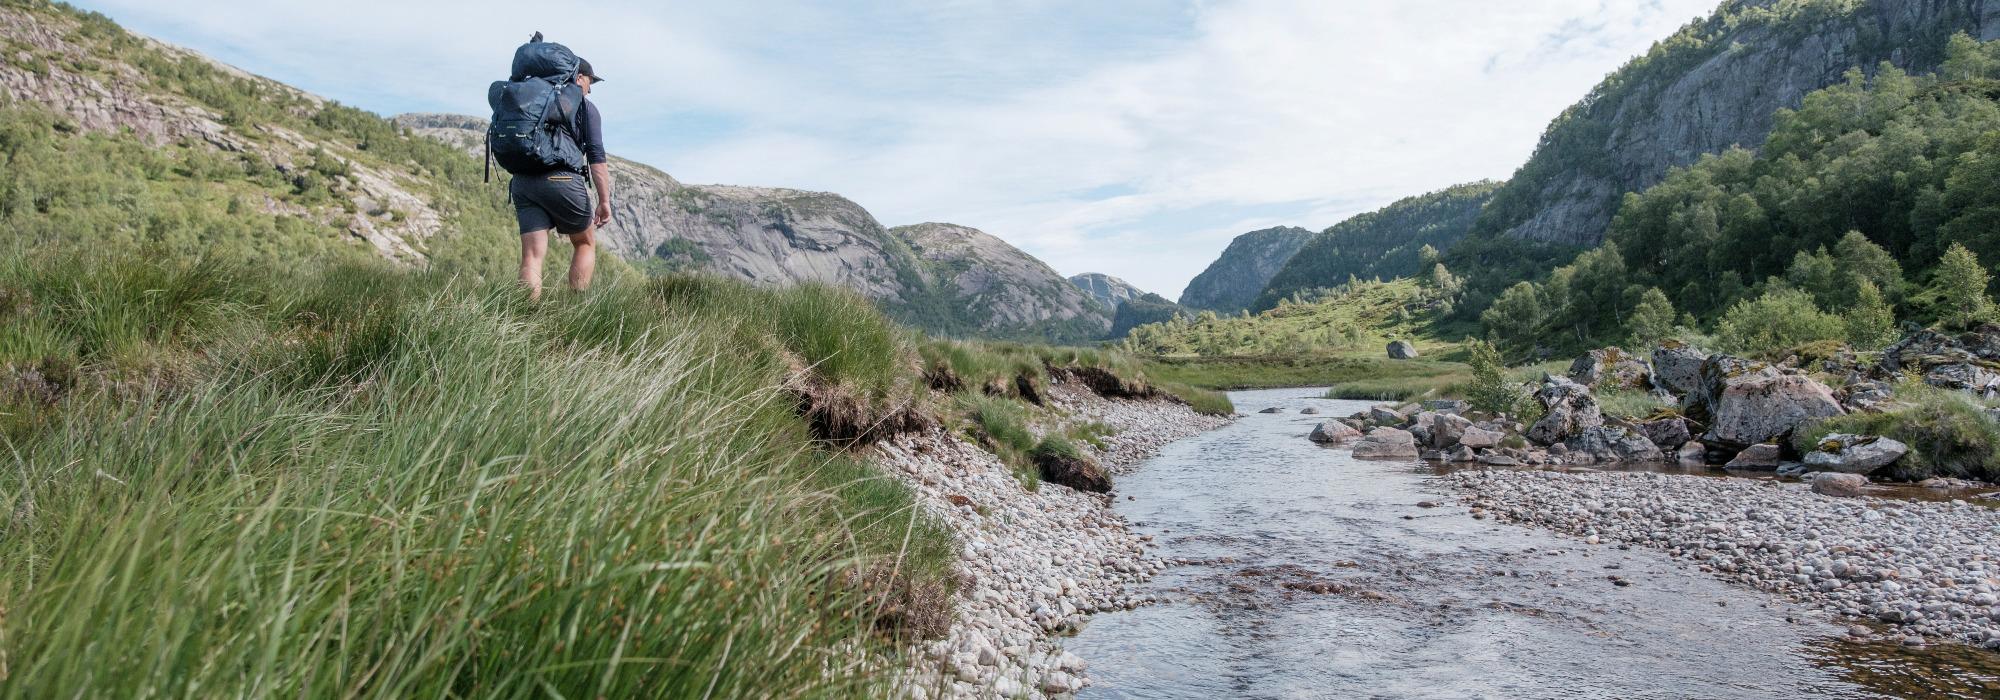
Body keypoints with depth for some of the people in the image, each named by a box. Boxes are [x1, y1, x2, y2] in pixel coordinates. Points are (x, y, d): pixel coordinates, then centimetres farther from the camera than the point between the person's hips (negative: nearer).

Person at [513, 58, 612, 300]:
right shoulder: (585, 107, 6)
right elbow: (596, 156, -5)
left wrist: (518, 200, 25)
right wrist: (604, 201, -5)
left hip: (523, 181, 5)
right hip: (562, 179, -5)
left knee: (532, 255, 2)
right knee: (586, 244, 14)